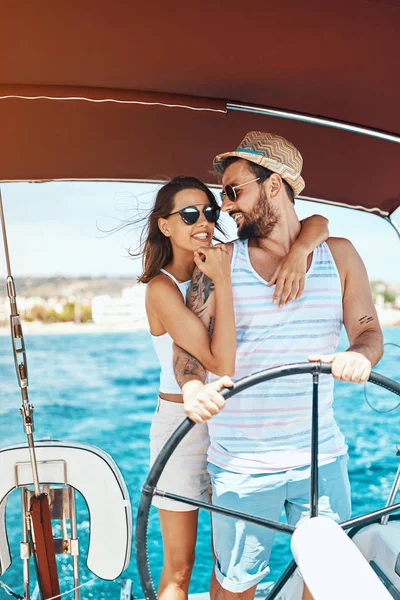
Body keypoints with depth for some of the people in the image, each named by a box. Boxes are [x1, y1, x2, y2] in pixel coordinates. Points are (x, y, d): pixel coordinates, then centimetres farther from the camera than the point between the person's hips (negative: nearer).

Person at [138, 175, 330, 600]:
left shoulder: (224, 262, -1)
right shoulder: (162, 288, -16)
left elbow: (317, 224, -6)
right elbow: (221, 365, -27)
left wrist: (298, 252, -27)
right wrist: (223, 283, -27)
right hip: (182, 424, -5)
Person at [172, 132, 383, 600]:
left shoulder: (339, 255, 5)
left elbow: (369, 331, 4)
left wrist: (358, 355, -20)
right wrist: (192, 384, -27)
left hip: (322, 456, 2)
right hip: (240, 464, -1)